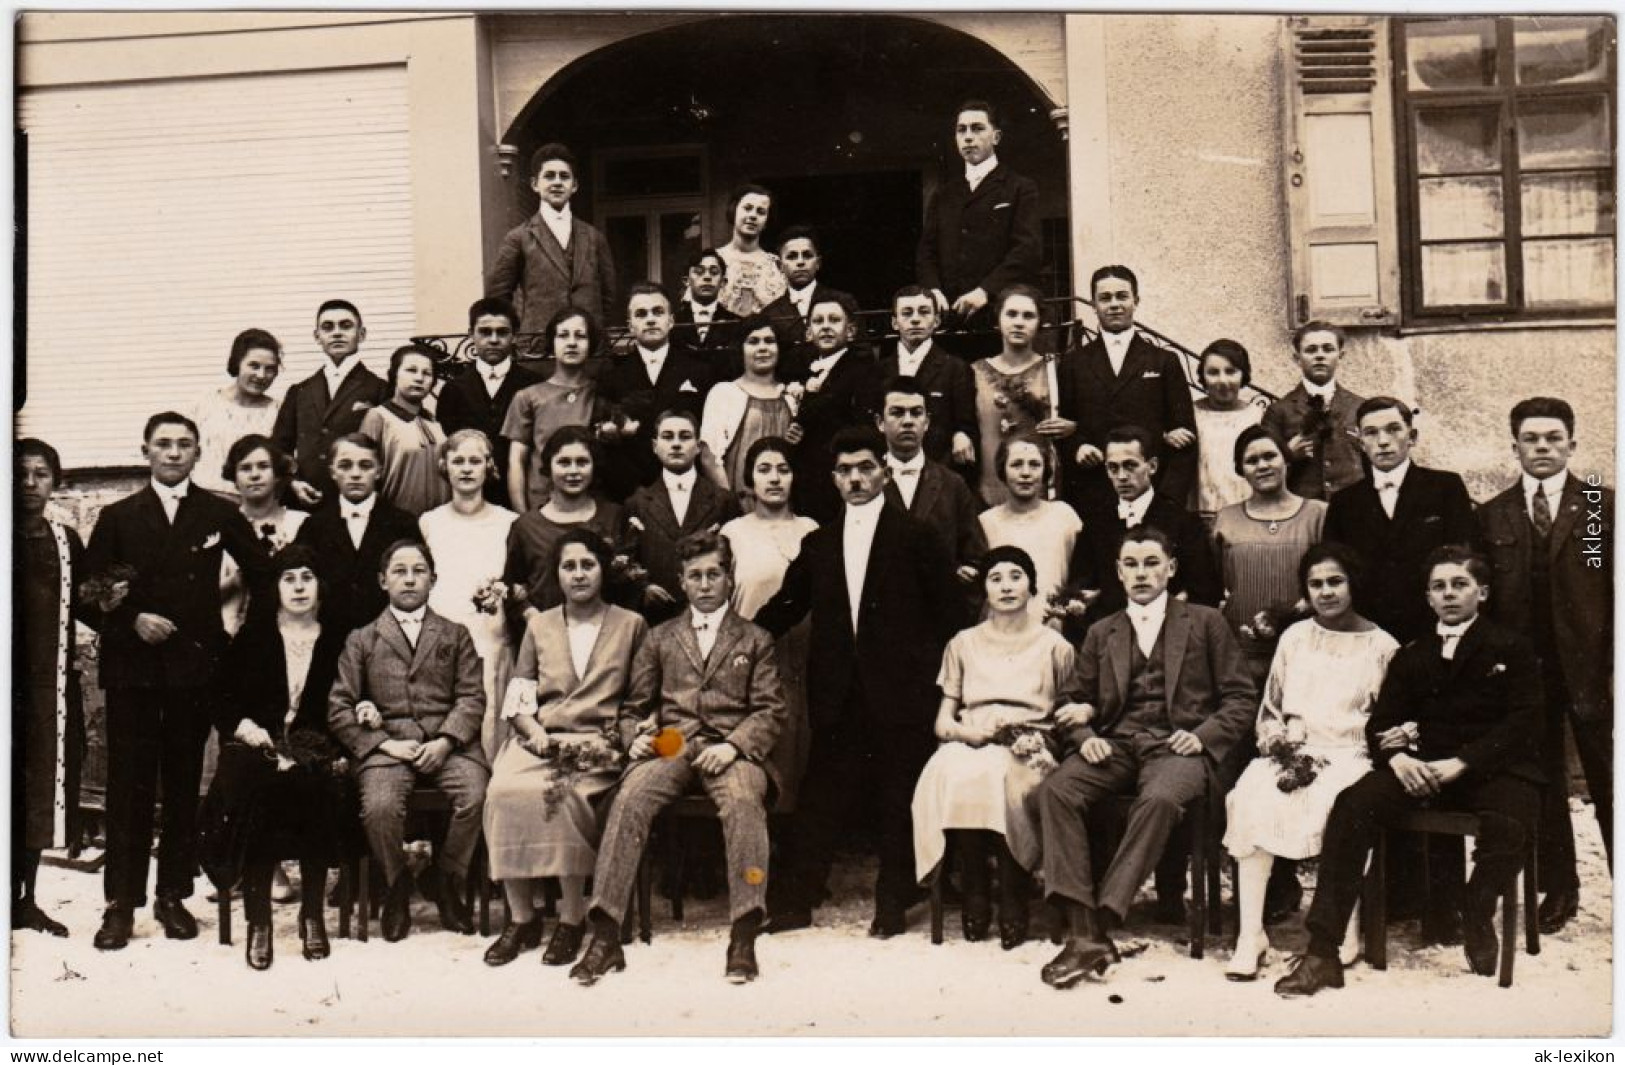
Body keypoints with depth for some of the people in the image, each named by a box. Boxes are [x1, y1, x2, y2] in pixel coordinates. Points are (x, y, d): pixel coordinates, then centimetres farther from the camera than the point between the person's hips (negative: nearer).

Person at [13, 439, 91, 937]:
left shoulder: (67, 541, 9)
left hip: (53, 680, 4)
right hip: (12, 677, -4)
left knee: (44, 786, 8)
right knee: (13, 786, -3)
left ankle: (26, 898, 20)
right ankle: (13, 897, 6)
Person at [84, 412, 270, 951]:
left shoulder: (220, 515, 7)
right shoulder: (118, 518, 8)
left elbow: (262, 572, 11)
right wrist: (133, 619, -11)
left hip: (195, 666, 0)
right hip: (132, 668, 0)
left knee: (184, 784, 7)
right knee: (129, 785, 0)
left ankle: (174, 894, 16)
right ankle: (122, 902, 5)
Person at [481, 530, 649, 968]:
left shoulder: (631, 625, 13)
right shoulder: (538, 626, 20)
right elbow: (517, 699, 12)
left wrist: (628, 736, -8)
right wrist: (537, 735, -6)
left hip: (598, 746, -2)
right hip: (539, 741, 2)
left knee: (565, 794, -34)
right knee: (503, 791, -29)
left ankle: (572, 919, -19)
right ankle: (521, 918, -16)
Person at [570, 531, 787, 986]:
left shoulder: (754, 640, 18)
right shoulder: (660, 639, 24)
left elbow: (770, 712, 8)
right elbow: (634, 706, 23)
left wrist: (733, 745, -11)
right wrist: (635, 738, -1)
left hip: (730, 748, -1)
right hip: (670, 745, 2)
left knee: (743, 800, -36)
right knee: (629, 799, -30)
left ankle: (744, 939, -37)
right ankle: (605, 937, -32)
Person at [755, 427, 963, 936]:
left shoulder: (915, 537, 2)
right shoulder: (818, 544, 14)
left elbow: (950, 613, 1)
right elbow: (785, 607, 15)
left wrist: (929, 675, -4)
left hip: (898, 695, -3)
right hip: (837, 697, 3)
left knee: (896, 803, 3)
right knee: (818, 799, 4)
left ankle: (893, 905, 14)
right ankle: (797, 902, 12)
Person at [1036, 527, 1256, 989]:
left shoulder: (1205, 622, 15)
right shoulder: (1101, 634, 23)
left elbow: (1241, 697, 10)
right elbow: (1080, 705, 23)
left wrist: (1202, 735, -7)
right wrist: (1085, 735, -1)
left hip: (1175, 746, -3)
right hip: (1115, 745, 3)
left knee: (1159, 799, -39)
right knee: (1056, 789, -29)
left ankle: (1104, 920, -35)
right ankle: (1083, 931, -33)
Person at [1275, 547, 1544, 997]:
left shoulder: (1512, 650, 12)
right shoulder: (1410, 656, 23)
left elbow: (1523, 721, -2)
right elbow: (1380, 722, 14)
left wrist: (1460, 763, -16)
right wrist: (1397, 756, -11)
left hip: (1491, 769, -2)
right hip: (1420, 766, 3)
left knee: (1507, 825, -37)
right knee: (1353, 805, -27)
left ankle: (1477, 920, -2)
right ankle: (1322, 953, -31)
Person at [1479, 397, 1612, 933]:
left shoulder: (1603, 505, 2)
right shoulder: (1493, 515, 8)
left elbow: (1618, 590, -2)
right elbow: (1483, 597, 6)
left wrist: (1614, 666, -8)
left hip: (1590, 664, -2)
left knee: (1608, 784, 3)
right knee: (1542, 786, 9)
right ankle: (1558, 891, 20)